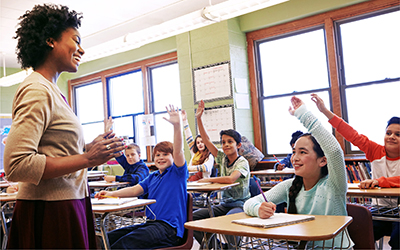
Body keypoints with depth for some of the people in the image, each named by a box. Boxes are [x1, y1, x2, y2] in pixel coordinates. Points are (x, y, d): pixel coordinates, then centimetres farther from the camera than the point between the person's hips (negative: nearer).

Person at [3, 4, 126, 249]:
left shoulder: (52, 91, 14)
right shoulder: (37, 90, -14)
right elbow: (17, 166, -23)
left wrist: (90, 148, 3)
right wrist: (86, 159, -21)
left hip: (68, 205, 9)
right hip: (49, 211, -9)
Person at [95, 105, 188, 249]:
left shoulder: (177, 173, 1)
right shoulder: (152, 177, 22)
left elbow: (178, 151, -15)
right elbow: (135, 190, 14)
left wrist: (177, 125, -30)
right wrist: (111, 194, -1)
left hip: (169, 228, -8)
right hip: (150, 222, 8)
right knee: (109, 238, -7)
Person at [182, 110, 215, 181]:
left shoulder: (210, 157, 4)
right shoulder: (194, 154, 21)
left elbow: (205, 167, -15)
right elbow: (189, 139, 26)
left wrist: (188, 168, -14)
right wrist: (184, 121, 29)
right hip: (190, 182, 5)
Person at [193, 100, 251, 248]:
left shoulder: (242, 162, -11)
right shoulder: (222, 158, 7)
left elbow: (231, 179, -29)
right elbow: (206, 140, 5)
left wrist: (208, 180, -19)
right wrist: (199, 118, -1)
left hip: (240, 204, -7)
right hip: (225, 204, 7)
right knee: (193, 217, -6)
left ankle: (233, 246, -17)